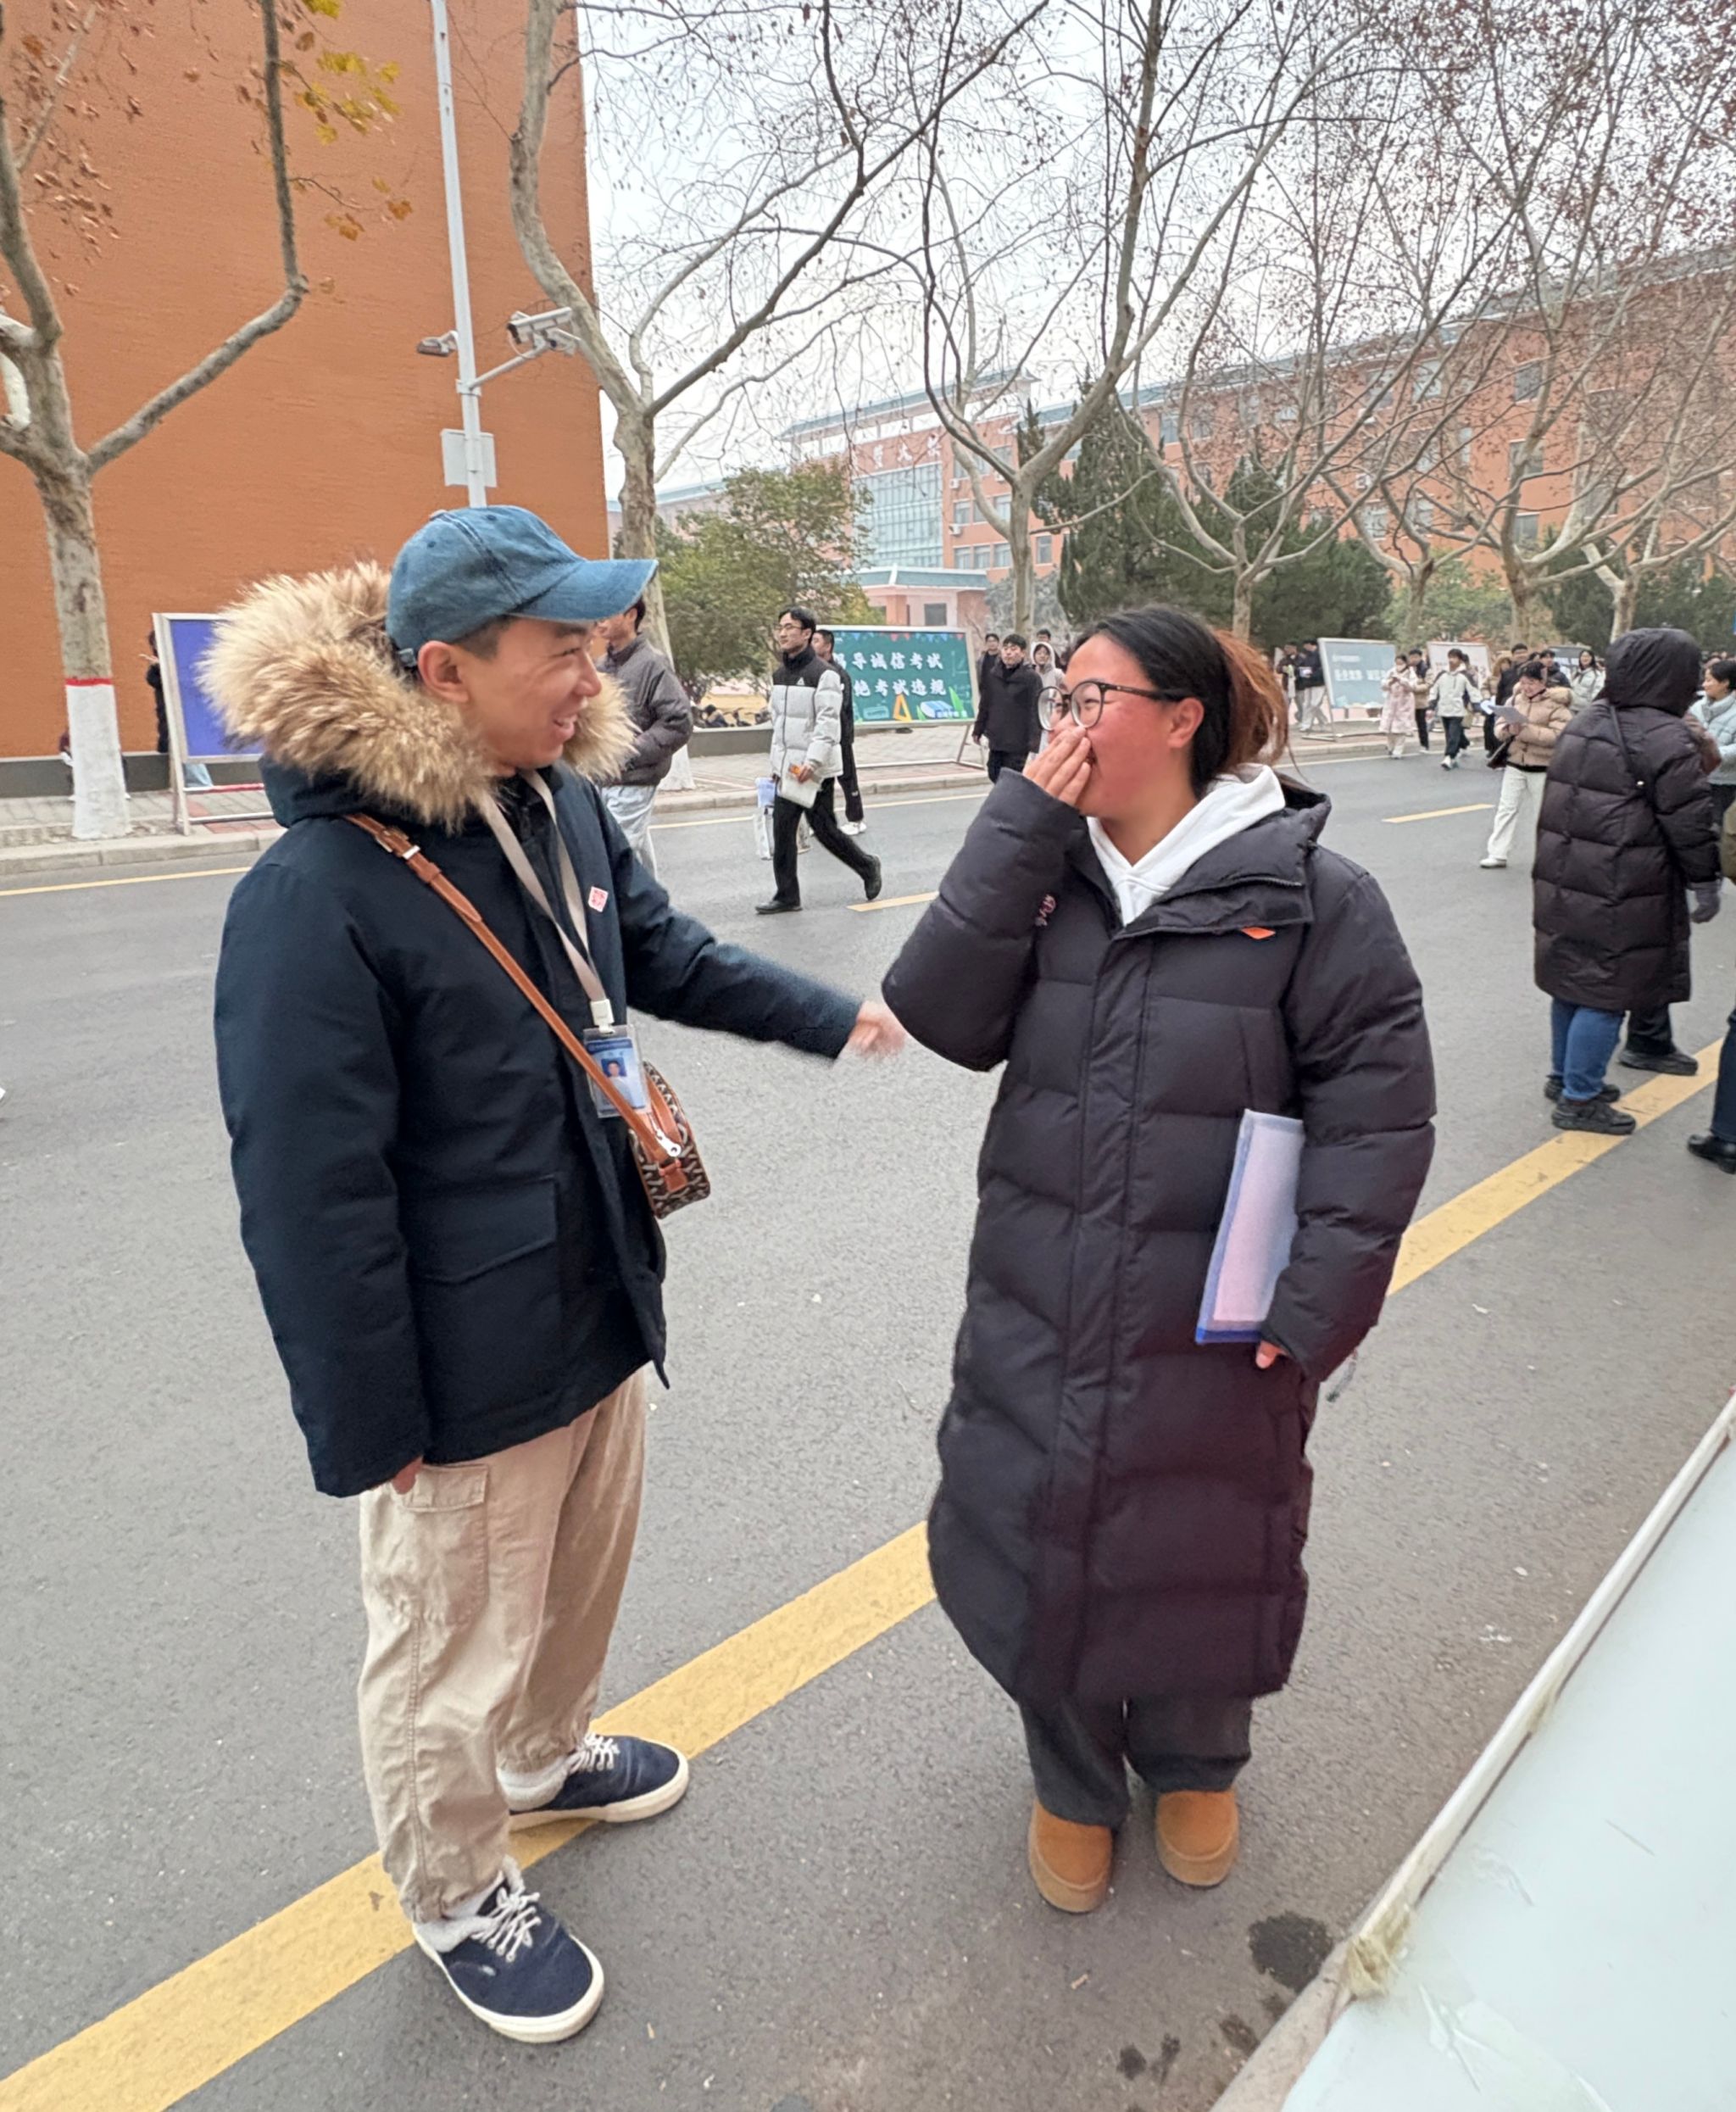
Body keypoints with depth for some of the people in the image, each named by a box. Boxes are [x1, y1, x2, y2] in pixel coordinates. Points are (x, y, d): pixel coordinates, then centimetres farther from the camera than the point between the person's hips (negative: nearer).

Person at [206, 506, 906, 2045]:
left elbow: (664, 953, 16)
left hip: (600, 1301, 8)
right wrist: (371, 1427, -16)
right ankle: (460, 1903, 44)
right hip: (469, 1371, -7)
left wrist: (833, 1016, 9)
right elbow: (312, 1194, -22)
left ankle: (546, 1760, 58)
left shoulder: (562, 808, -1)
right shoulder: (319, 894, -26)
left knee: (585, 1570, 28)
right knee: (456, 1654, 15)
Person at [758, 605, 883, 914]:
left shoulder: (823, 674, -11)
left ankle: (868, 868, 22)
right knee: (782, 831, 2)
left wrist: (811, 762, -26)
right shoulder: (779, 674, 14)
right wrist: (777, 763, 16)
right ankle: (786, 896, 8)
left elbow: (828, 724, -18)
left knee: (824, 829, -1)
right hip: (789, 769, 7)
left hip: (816, 770, -7)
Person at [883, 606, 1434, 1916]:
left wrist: (1320, 1297, -15)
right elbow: (943, 1016, -12)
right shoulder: (1043, 869, 1)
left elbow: (1379, 1106, -10)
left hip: (1217, 1328, -3)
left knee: (1197, 1555, 18)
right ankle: (1073, 1785, 47)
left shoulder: (1310, 894, -10)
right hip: (1037, 1311, 3)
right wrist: (1020, 829, -16)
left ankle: (1194, 1767, 52)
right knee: (1039, 1542, 16)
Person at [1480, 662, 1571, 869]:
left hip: (1542, 768, -4)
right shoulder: (1515, 700, 5)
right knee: (1506, 809, 4)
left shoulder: (1557, 704, -11)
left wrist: (1526, 730, -27)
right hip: (1515, 764, 4)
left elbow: (1558, 735, -22)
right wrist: (1509, 729, -18)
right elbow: (1500, 727, 6)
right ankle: (1497, 854, 7)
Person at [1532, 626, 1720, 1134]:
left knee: (1573, 982, 19)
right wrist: (1705, 882, -2)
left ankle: (1564, 1076, 33)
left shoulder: (1583, 724, 9)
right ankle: (1580, 1099, 7)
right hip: (1620, 895, -8)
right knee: (1608, 992, 1)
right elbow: (1690, 821, -14)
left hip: (1563, 881, 8)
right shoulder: (1667, 739, -16)